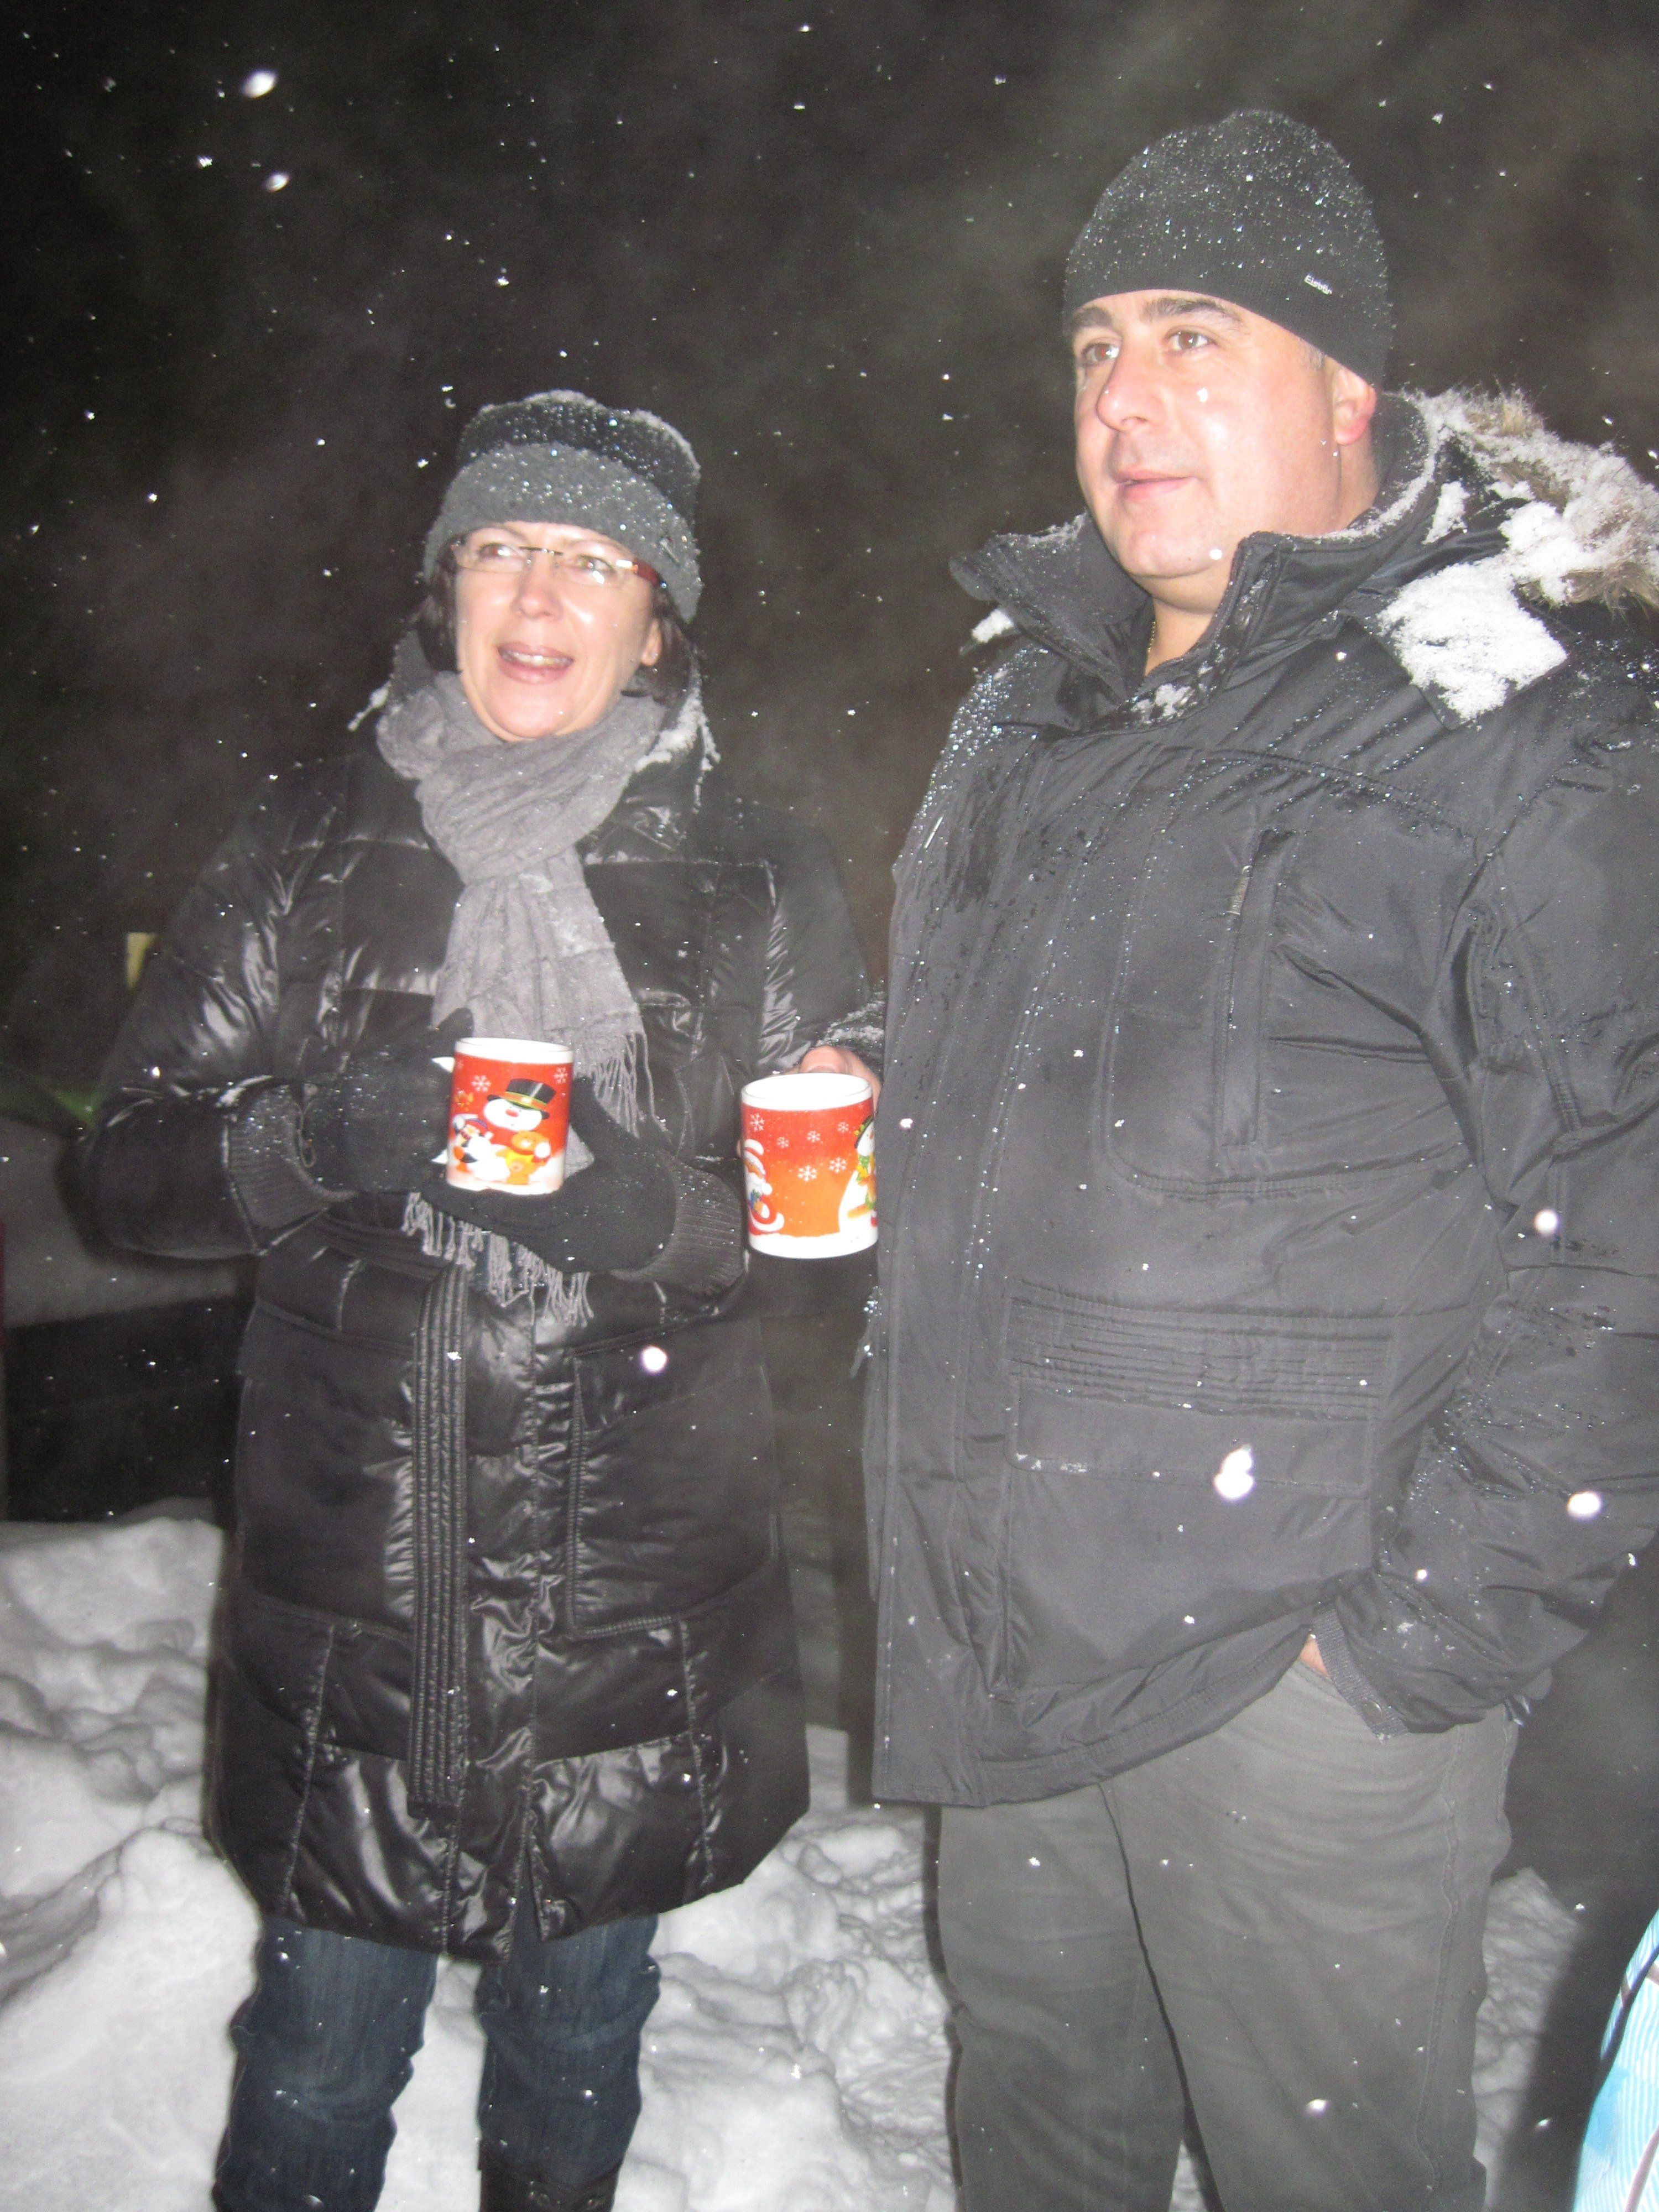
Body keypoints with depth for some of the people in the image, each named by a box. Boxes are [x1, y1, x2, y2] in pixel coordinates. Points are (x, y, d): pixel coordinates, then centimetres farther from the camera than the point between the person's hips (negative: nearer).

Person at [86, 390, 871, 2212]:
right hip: (346, 1568, 0)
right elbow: (136, 1166, 5)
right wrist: (322, 1133, -16)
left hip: (632, 1592, 0)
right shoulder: (310, 848, 4)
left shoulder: (760, 884, 3)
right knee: (315, 2059, 12)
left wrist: (654, 1209, -17)